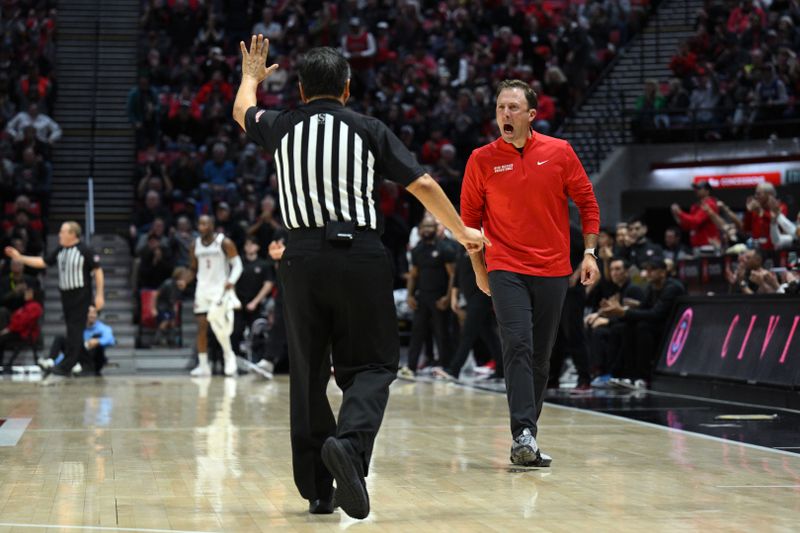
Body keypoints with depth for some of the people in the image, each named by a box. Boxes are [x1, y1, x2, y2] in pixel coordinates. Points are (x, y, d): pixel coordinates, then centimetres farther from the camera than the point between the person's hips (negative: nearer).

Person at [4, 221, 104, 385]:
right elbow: (43, 262, 15)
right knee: (72, 332, 12)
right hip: (66, 295, 7)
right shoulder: (60, 251, 9)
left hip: (81, 296, -7)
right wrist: (20, 257, 10)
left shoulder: (85, 251, -11)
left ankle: (63, 369, -11)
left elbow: (98, 271, -10)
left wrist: (99, 295, -13)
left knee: (75, 333, -8)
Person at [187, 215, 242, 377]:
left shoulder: (225, 243, -5)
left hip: (220, 288, -5)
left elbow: (237, 264, -6)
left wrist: (231, 281, -22)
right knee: (201, 327, 1)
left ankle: (229, 356, 2)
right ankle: (203, 366, 6)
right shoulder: (195, 245, 9)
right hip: (202, 289, 5)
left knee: (216, 324, -19)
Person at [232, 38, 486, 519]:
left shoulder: (282, 127, 10)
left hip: (302, 258, 2)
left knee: (308, 373, 11)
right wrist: (462, 232, 14)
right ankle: (349, 441, -24)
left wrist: (252, 75, 54)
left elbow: (242, 110, 33)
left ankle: (318, 489, 15)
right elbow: (422, 184, 3)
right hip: (359, 254, -2)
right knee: (371, 365, 6)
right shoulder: (367, 129, 3)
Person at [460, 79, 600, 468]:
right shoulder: (481, 160, 0)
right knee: (517, 345, -19)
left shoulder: (559, 152, 1)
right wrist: (479, 270, 9)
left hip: (553, 271, 2)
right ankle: (523, 435, -22)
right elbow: (469, 218, 8)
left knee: (540, 357, 7)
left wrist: (589, 253, 2)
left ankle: (527, 440, 18)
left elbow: (587, 202, 8)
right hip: (506, 269, -2)